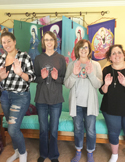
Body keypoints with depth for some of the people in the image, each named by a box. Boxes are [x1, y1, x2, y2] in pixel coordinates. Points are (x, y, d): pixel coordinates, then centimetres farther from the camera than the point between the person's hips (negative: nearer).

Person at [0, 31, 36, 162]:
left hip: (21, 97, -6)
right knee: (11, 127, 17)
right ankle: (17, 151, 40)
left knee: (13, 129, -8)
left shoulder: (24, 56, -10)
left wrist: (20, 73, -30)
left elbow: (32, 77, -12)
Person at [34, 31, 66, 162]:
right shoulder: (38, 58, 3)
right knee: (43, 129, 15)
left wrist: (57, 78, -19)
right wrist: (41, 77, -17)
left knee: (54, 130, 10)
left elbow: (64, 79, 1)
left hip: (56, 99, -1)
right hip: (41, 98, 1)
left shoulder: (61, 58, 0)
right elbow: (34, 78, 4)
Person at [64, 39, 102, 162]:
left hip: (90, 103, 0)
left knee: (90, 130, 8)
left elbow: (98, 85, -8)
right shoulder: (72, 65, 0)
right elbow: (67, 84, -5)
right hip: (76, 102, 1)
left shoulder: (95, 65, -1)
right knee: (78, 128, 16)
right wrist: (74, 74, -21)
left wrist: (91, 74, -23)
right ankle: (78, 152, 36)